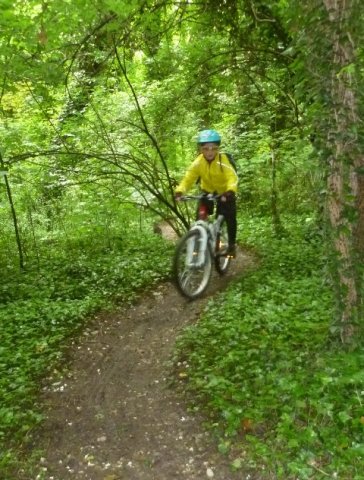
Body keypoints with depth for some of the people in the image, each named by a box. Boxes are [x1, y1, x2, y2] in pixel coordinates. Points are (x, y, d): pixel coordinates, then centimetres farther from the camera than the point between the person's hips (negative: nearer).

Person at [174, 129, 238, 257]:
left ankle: (232, 244, 15)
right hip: (207, 191, 3)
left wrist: (230, 191, -62)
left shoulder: (223, 160, -32)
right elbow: (188, 178, -28)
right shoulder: (198, 162, -23)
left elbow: (232, 177, -42)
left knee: (230, 218, -7)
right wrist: (179, 191, -47)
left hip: (225, 192, -3)